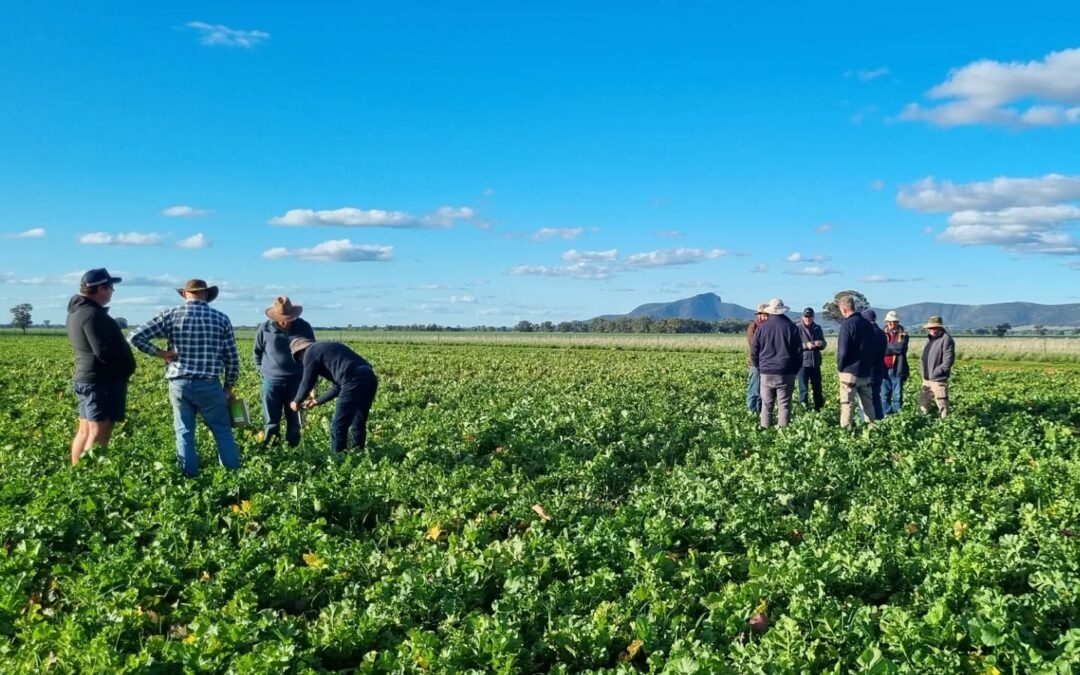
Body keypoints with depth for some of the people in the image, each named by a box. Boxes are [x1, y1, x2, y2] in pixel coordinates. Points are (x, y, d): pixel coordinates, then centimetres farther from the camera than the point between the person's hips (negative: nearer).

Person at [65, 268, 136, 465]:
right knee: (98, 434, -10)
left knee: (85, 431, 13)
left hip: (86, 378, 10)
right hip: (102, 381, -10)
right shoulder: (93, 314, -18)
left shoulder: (76, 312, 15)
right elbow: (104, 351, -24)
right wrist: (126, 368, -9)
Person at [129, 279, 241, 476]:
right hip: (209, 385, -1)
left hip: (179, 384, 1)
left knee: (184, 433, 12)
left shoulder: (171, 315, -1)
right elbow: (232, 358, 3)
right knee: (223, 432, 10)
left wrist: (161, 353, 2)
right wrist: (229, 387, 13)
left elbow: (136, 336, -5)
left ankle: (190, 477, 15)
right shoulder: (221, 318, 0)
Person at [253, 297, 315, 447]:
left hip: (296, 381, 0)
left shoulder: (304, 327, -4)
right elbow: (257, 352, 14)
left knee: (294, 421, 7)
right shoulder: (265, 329, -4)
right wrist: (262, 370, 10)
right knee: (271, 422, 3)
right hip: (272, 380, 0)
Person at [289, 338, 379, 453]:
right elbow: (338, 386, 35)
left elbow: (307, 383, 11)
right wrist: (317, 401, 42)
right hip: (370, 379, 9)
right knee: (358, 425, 20)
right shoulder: (329, 348, 34)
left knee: (338, 426, 4)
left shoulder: (310, 352, 9)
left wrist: (296, 402, 28)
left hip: (354, 382, -8)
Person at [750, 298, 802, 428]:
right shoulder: (791, 327, 0)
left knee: (766, 404, 7)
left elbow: (754, 351, 6)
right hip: (786, 373, -1)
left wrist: (758, 368, 18)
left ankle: (765, 429, 8)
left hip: (766, 373, 1)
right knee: (784, 405, 0)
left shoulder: (761, 328, 2)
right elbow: (798, 351, 3)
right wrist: (796, 369, 14)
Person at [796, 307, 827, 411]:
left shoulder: (818, 328, 9)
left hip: (815, 362, 5)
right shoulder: (798, 328, -6)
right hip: (802, 362, -5)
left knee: (817, 387, 13)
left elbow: (824, 344, 13)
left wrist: (821, 343, -11)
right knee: (803, 388, -3)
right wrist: (806, 345, -26)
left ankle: (819, 408, 24)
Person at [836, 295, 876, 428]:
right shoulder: (867, 323, 9)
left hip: (850, 371, -7)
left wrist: (840, 366, -3)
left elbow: (843, 350, -17)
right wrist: (869, 364, 19)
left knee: (847, 404, -4)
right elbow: (872, 347, 15)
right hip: (865, 371, 7)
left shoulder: (847, 324, -14)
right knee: (868, 403, 13)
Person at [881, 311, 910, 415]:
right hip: (884, 369, 2)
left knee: (897, 395, 2)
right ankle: (886, 414, 12)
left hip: (897, 369, -2)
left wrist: (886, 345, -7)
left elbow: (901, 347, -14)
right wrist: (894, 349, -10)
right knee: (884, 395, 5)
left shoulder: (903, 335, 3)